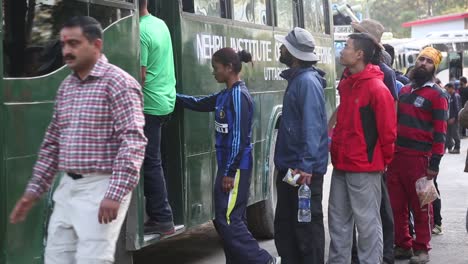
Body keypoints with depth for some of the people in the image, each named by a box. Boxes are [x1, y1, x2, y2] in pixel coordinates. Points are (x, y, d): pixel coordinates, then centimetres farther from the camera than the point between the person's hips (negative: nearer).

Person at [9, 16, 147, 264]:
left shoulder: (119, 83, -10)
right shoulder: (66, 86, 14)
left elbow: (133, 141, -18)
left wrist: (115, 194, -25)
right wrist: (34, 190, 16)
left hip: (101, 189, -7)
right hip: (67, 188, 8)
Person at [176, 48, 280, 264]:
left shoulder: (239, 96, -16)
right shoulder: (226, 95, 11)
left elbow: (239, 139, -20)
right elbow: (200, 104, 26)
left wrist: (229, 172, -19)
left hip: (236, 168, -9)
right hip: (229, 166, 9)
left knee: (227, 220, -9)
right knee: (232, 220, 12)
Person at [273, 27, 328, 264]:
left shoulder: (308, 81, -16)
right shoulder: (296, 79, 14)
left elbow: (312, 127, -23)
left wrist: (306, 165, -28)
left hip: (304, 169, -10)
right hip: (289, 166, 10)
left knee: (307, 225, -1)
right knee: (284, 225, 15)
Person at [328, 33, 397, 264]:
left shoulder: (376, 88, -15)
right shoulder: (346, 83, 10)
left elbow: (388, 130, -13)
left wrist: (383, 160, -3)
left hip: (364, 168, -8)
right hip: (341, 165, 8)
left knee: (368, 223, 1)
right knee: (338, 220, 13)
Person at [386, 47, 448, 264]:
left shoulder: (437, 95, -3)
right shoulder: (404, 91, 16)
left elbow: (440, 131, -8)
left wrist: (435, 163, -13)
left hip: (419, 157, -6)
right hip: (396, 155, 6)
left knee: (420, 206, 2)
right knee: (396, 204, 8)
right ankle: (402, 245, 19)